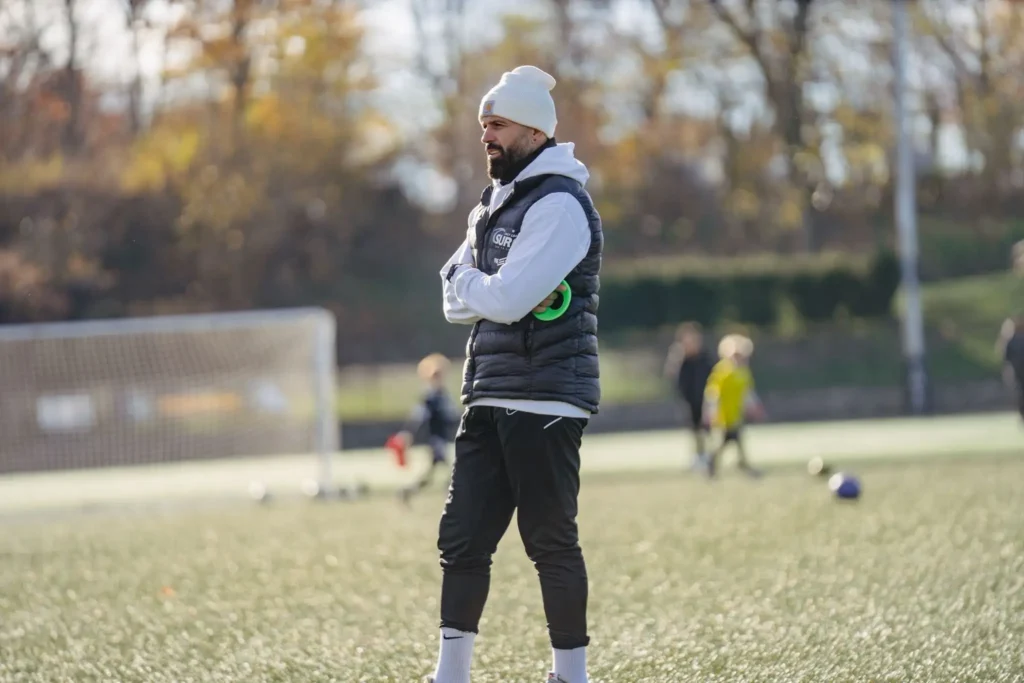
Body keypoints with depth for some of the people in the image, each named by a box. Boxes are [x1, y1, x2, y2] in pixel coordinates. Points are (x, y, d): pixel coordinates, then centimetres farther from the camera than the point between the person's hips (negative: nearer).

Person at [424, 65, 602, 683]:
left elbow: (505, 299, -20)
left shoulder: (559, 205, -11)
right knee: (462, 536, 5)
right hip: (491, 397, 9)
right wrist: (487, 291, -7)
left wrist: (468, 284, -1)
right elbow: (457, 302, 13)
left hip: (546, 400, -9)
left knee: (551, 543, -3)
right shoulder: (496, 204, 18)